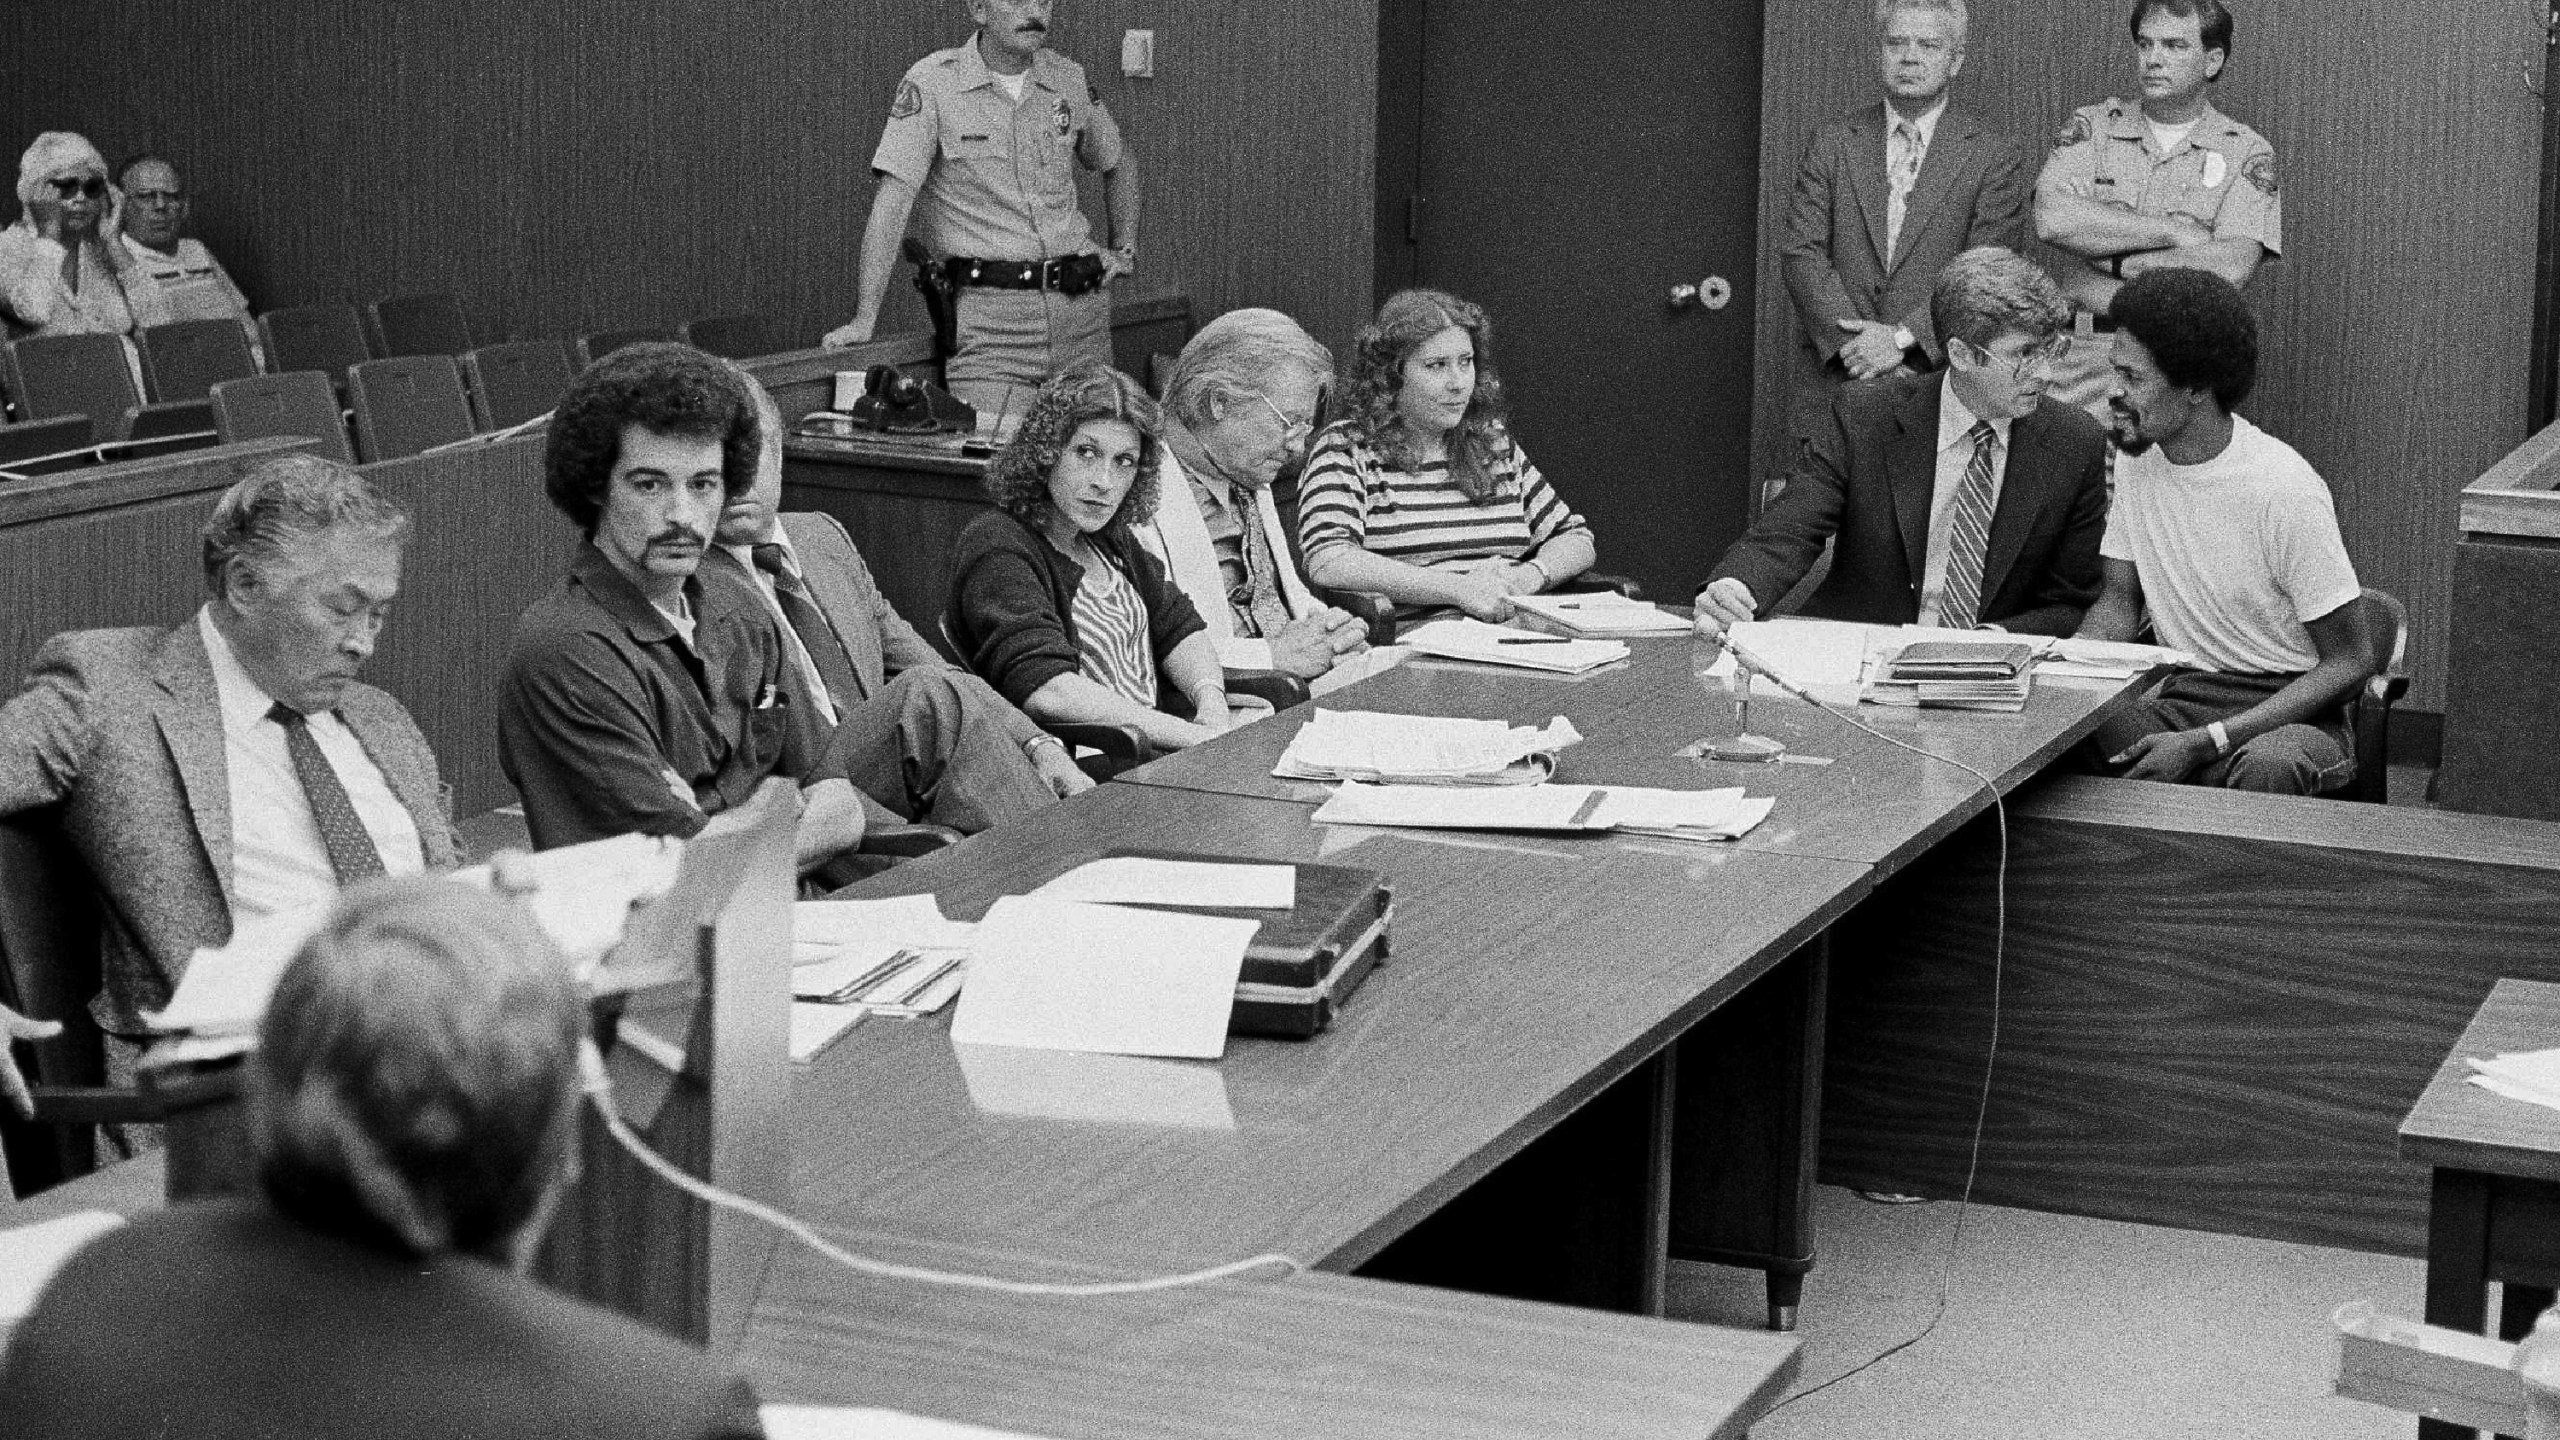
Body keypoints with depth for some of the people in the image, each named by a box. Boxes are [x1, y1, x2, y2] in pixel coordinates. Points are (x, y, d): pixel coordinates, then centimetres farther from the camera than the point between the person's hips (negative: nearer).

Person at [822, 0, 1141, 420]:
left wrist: (1124, 250, 16)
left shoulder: (1070, 80, 9)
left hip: (1082, 304, 5)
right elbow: (894, 197, -12)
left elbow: (1120, 163, 29)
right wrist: (865, 319, -18)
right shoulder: (933, 82, -6)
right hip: (991, 311, -5)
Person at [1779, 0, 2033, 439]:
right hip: (1834, 382, 2)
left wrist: (1903, 337, -15)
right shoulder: (1831, 144, 10)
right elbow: (1800, 253, 2)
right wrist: (1851, 342, -12)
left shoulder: (1997, 157, 3)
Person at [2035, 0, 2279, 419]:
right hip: (2080, 365, 1)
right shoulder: (2092, 128, 7)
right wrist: (2176, 232, -11)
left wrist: (2108, 262, -10)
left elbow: (2230, 269, -13)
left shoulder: (2245, 153, 3)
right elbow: (2053, 220, -12)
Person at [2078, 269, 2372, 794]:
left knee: (2265, 767, -40)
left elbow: (2350, 662, -15)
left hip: (2289, 707, -5)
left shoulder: (2283, 489, -18)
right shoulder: (2139, 459, 3)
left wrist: (2203, 743, -23)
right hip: (2179, 695, 5)